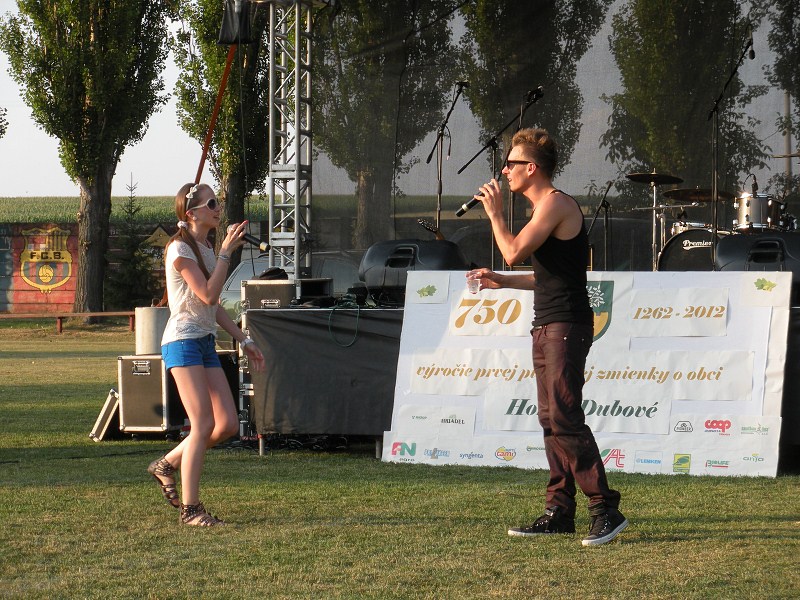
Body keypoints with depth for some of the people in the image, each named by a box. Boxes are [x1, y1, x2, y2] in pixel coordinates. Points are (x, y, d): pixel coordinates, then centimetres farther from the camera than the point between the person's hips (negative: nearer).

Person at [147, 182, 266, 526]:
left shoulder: (206, 249, 16)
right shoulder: (180, 249, -11)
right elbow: (208, 294, -21)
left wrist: (243, 340, 20)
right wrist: (226, 253, -17)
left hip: (205, 343, 9)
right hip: (182, 341, -9)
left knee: (228, 424, 0)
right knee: (203, 424, -13)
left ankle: (167, 464, 18)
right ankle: (190, 508, -8)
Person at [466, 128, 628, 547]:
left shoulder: (556, 204, -12)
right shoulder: (545, 207, 20)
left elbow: (514, 252, -21)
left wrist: (494, 213, -6)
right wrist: (501, 282, 22)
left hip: (566, 326, -10)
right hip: (548, 327, 10)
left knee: (565, 419, -15)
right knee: (551, 420, 9)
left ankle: (606, 511, -16)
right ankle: (559, 512, 11)